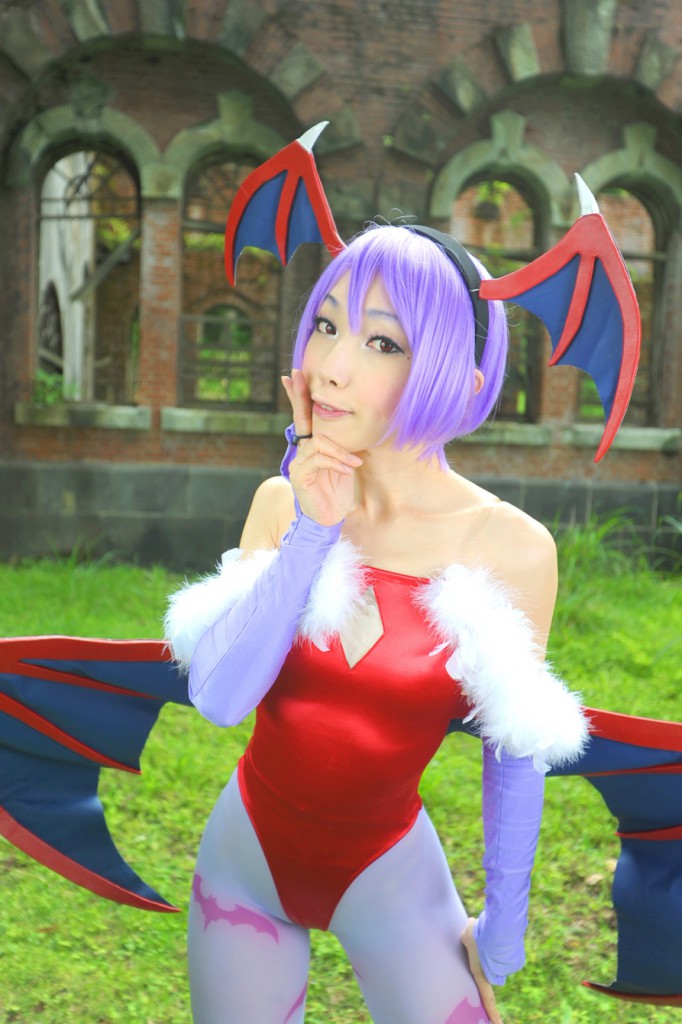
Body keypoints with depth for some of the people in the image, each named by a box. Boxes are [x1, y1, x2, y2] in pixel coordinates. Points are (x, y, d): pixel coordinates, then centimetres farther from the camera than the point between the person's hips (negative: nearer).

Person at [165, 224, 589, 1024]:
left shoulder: (513, 550, -18)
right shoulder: (283, 502, -10)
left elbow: (514, 755, -7)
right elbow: (218, 699, -19)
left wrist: (504, 925, 1)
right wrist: (313, 534, -25)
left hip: (390, 873, -2)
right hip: (245, 855, 3)